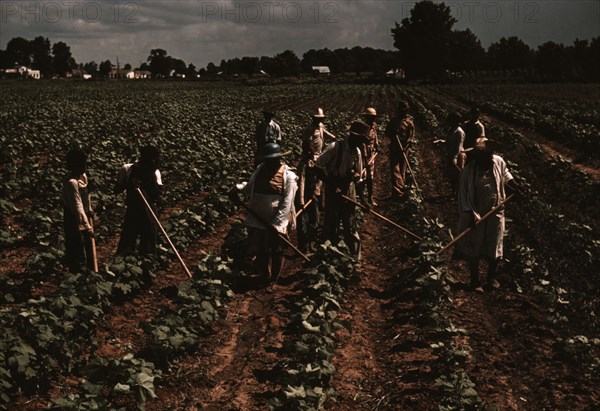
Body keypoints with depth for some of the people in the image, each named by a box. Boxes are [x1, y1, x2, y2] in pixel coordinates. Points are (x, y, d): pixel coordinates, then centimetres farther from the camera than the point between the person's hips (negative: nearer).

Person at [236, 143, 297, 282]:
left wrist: (276, 224, -20)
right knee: (259, 251, 15)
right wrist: (238, 188, -3)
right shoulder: (260, 169, 3)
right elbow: (250, 186, 17)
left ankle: (274, 280, 28)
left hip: (277, 222, -4)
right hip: (257, 220, 4)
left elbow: (286, 204, -15)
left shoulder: (288, 176, -11)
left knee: (276, 252, 10)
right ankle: (265, 278, 35)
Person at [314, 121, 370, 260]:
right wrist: (331, 184, -19)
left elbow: (358, 177, 9)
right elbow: (319, 165, -18)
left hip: (349, 190, 4)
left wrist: (362, 198, 5)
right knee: (331, 223, 6)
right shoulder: (335, 147, -16)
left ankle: (355, 257, 16)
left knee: (350, 224, 9)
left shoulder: (357, 152, 1)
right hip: (333, 189, -4)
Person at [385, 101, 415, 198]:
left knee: (402, 170, 3)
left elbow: (411, 137, -5)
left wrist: (405, 147, -19)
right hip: (393, 148, 3)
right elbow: (387, 133, 17)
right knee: (394, 169, -7)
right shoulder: (393, 121, 12)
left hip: (403, 149, -3)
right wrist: (392, 133, -6)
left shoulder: (409, 122, 0)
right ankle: (398, 191, -10)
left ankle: (399, 191, 10)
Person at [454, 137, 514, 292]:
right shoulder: (469, 170, -19)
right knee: (474, 249, 6)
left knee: (494, 246, 13)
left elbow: (505, 175, 15)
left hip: (495, 212, 3)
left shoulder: (499, 162, -8)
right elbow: (463, 194, -16)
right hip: (476, 214, -3)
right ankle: (475, 280, 21)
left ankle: (492, 277, 32)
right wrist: (471, 214, -22)